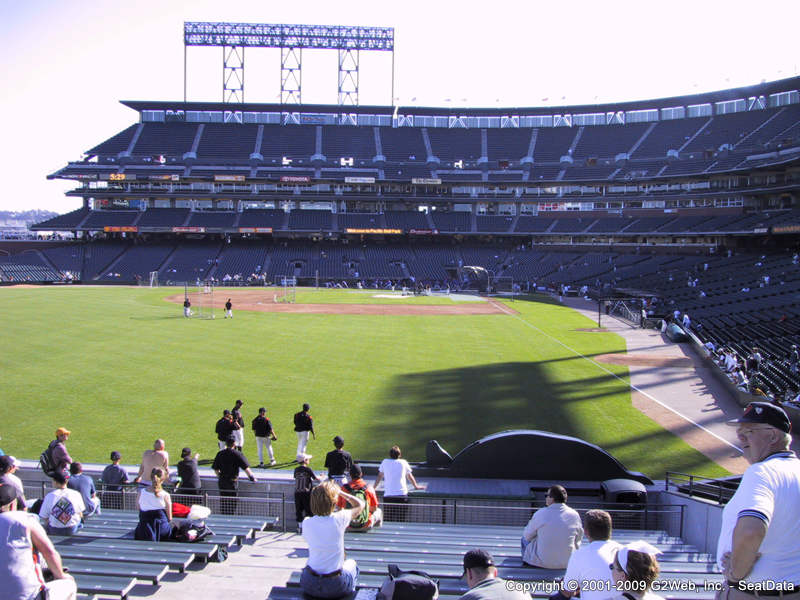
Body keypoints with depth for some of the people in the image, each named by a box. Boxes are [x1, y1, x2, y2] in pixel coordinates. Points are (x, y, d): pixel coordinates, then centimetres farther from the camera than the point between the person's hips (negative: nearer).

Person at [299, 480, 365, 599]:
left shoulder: (306, 523, -11)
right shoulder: (339, 519, -17)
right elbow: (360, 504, 2)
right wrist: (339, 492, 8)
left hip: (309, 585, 2)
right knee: (351, 562, 32)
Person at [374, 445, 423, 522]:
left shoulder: (385, 462, 12)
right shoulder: (404, 462, 10)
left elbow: (379, 476, 23)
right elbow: (410, 477, 25)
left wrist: (373, 487, 38)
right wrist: (416, 486, 42)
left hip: (388, 496, 1)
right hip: (402, 495, 0)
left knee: (388, 522, 2)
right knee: (401, 522, 2)